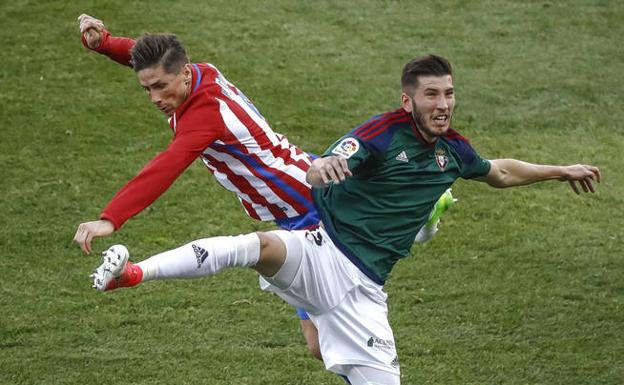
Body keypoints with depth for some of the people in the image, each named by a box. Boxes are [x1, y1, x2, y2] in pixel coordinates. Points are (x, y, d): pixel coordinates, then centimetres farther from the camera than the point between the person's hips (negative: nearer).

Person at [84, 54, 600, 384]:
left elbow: (500, 172, 34)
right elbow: (317, 175, -25)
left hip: (361, 288, 6)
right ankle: (132, 273, -38)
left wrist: (560, 171, 38)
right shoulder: (382, 133, -9)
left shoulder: (452, 149, 11)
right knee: (260, 246, -36)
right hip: (322, 252, -5)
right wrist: (323, 167, -50)